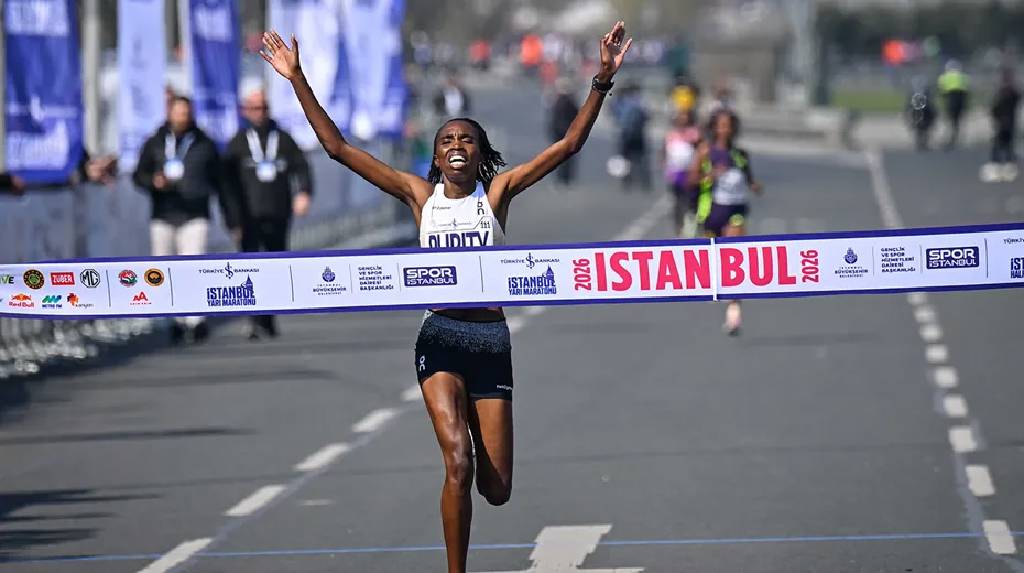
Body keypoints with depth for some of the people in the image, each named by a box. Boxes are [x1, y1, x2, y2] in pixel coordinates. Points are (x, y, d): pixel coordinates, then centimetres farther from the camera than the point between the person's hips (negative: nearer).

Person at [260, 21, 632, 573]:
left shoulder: (497, 192, 5)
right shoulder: (420, 195, 6)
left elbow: (569, 144, -2)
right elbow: (337, 146, 4)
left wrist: (603, 80, -11)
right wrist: (298, 81, -1)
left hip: (491, 339, 1)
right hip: (441, 337, -1)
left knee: (495, 488, 3)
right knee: (458, 465, -21)